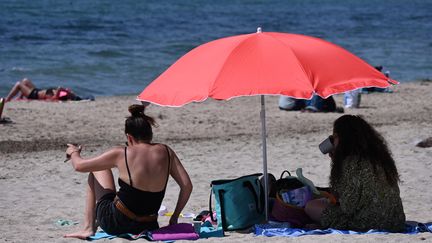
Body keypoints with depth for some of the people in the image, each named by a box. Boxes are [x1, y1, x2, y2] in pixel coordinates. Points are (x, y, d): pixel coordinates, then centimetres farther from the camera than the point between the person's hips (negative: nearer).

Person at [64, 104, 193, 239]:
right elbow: (187, 186, -2)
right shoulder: (165, 152, -3)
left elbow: (79, 166, 0)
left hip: (115, 225, -4)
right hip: (147, 227, 4)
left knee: (96, 172, 19)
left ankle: (88, 228, 17)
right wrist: (174, 217, 10)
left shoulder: (120, 154, -11)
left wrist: (74, 152, 23)